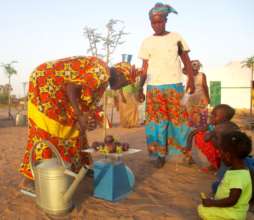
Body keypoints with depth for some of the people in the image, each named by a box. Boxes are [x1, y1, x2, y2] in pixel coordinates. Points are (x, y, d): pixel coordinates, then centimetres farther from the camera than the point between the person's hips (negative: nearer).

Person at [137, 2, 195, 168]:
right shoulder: (147, 42, 8)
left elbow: (186, 60, 6)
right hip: (154, 87, 1)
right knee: (156, 120, 1)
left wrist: (191, 79, -7)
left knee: (179, 118, -1)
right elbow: (145, 68, 8)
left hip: (175, 85, -1)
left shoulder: (176, 37, 6)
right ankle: (160, 154, 11)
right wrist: (140, 88, 0)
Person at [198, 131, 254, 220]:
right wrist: (213, 201, 9)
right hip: (230, 210, 10)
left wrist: (212, 203, -22)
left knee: (202, 209, -14)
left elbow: (232, 201, -30)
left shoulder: (239, 176, -29)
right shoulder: (235, 170, 3)